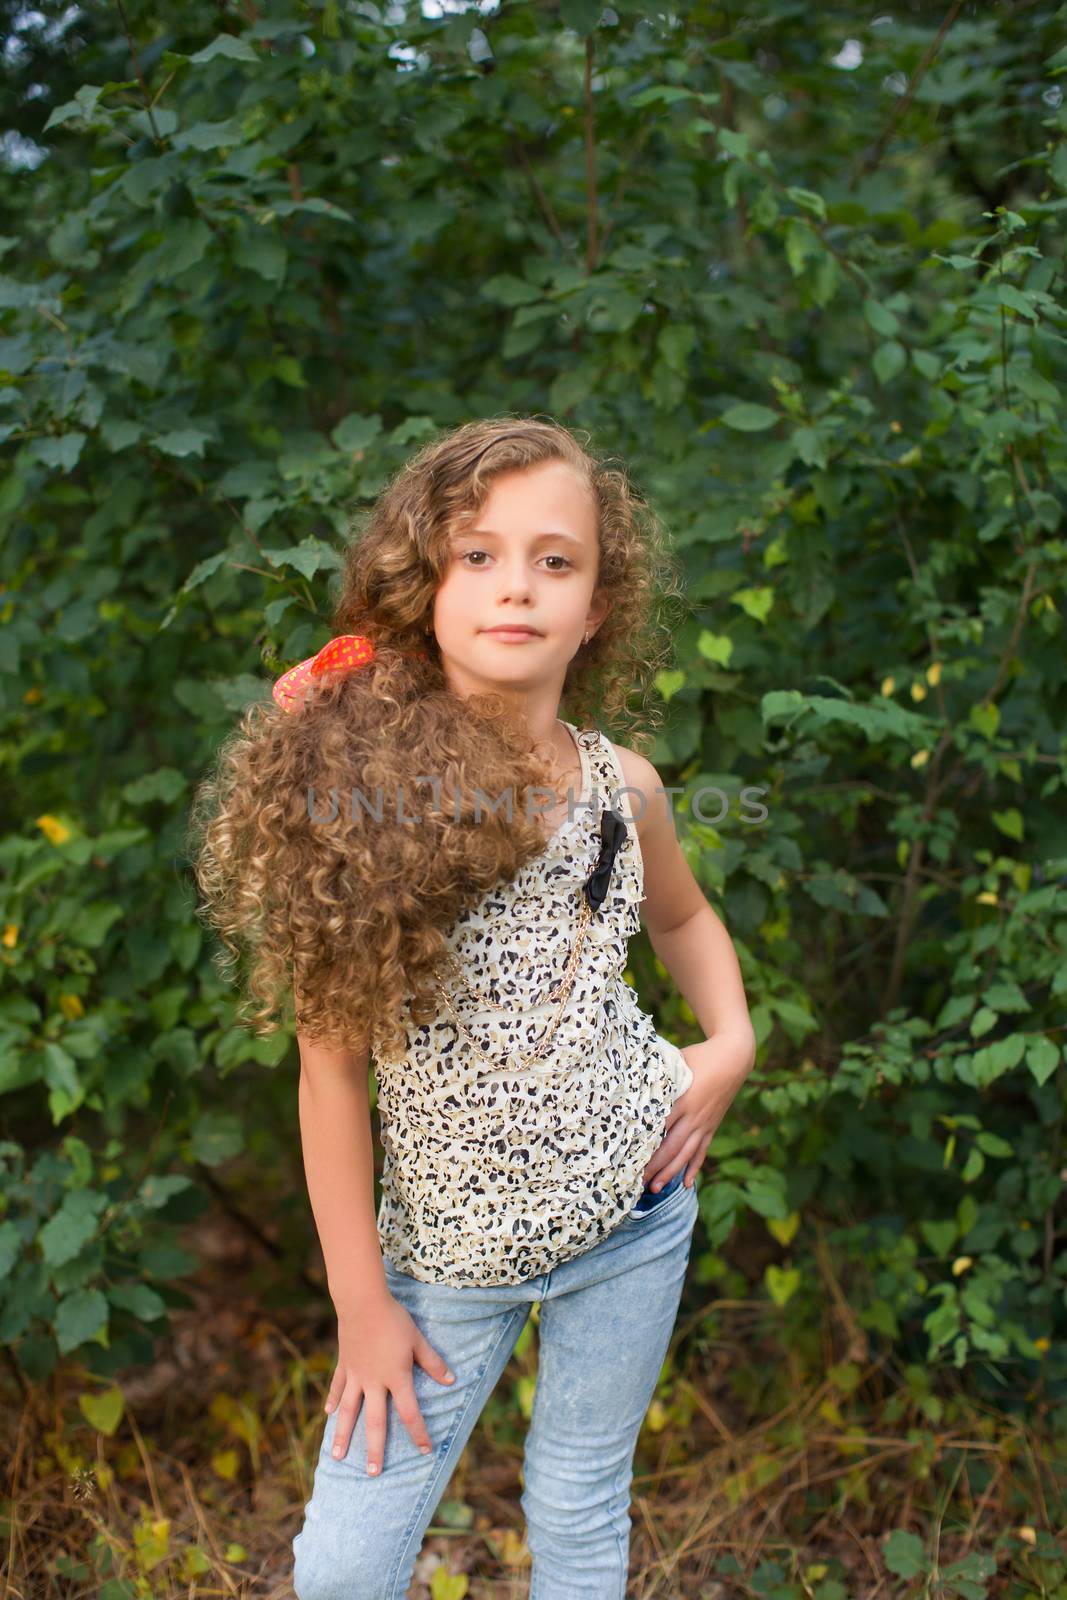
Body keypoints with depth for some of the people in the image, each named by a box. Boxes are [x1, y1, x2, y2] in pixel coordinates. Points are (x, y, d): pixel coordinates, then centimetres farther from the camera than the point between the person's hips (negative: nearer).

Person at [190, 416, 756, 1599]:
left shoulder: (621, 785, -5)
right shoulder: (365, 794, -16)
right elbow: (333, 1065, -12)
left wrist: (732, 1043, 0)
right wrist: (359, 1302, -8)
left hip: (632, 1203, 2)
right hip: (451, 1241, -2)